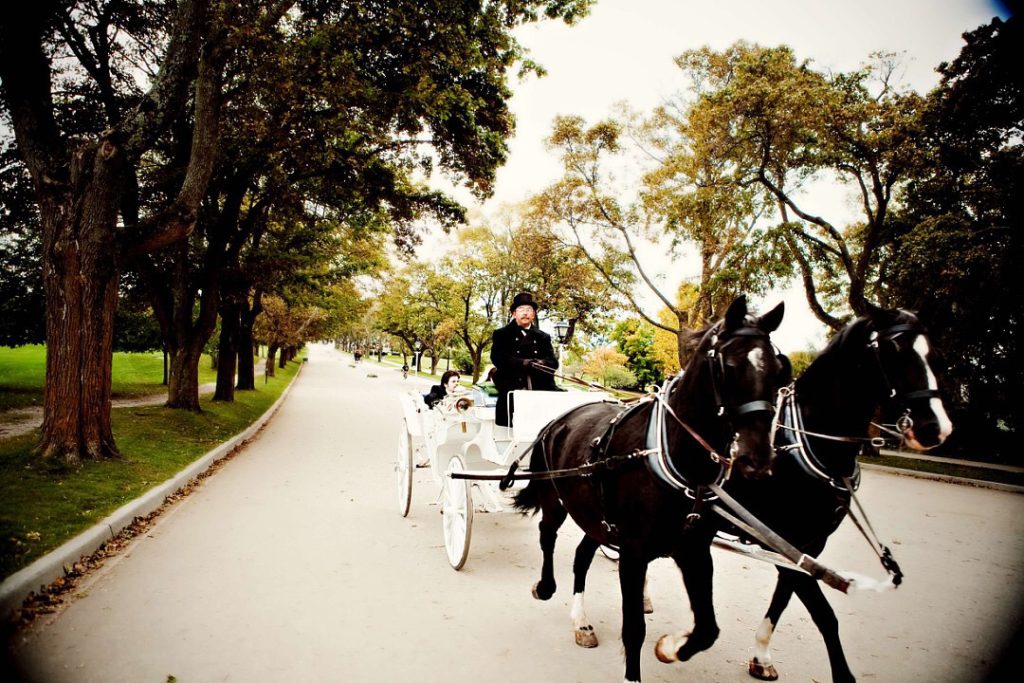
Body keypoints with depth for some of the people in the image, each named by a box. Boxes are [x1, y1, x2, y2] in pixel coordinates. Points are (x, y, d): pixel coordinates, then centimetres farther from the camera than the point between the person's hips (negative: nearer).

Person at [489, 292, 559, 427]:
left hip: (540, 391, 2)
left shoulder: (543, 337, 22)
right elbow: (497, 358, -4)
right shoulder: (501, 334, 13)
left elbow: (553, 362, 10)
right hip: (512, 392, -2)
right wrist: (522, 363, -18)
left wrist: (541, 363, -14)